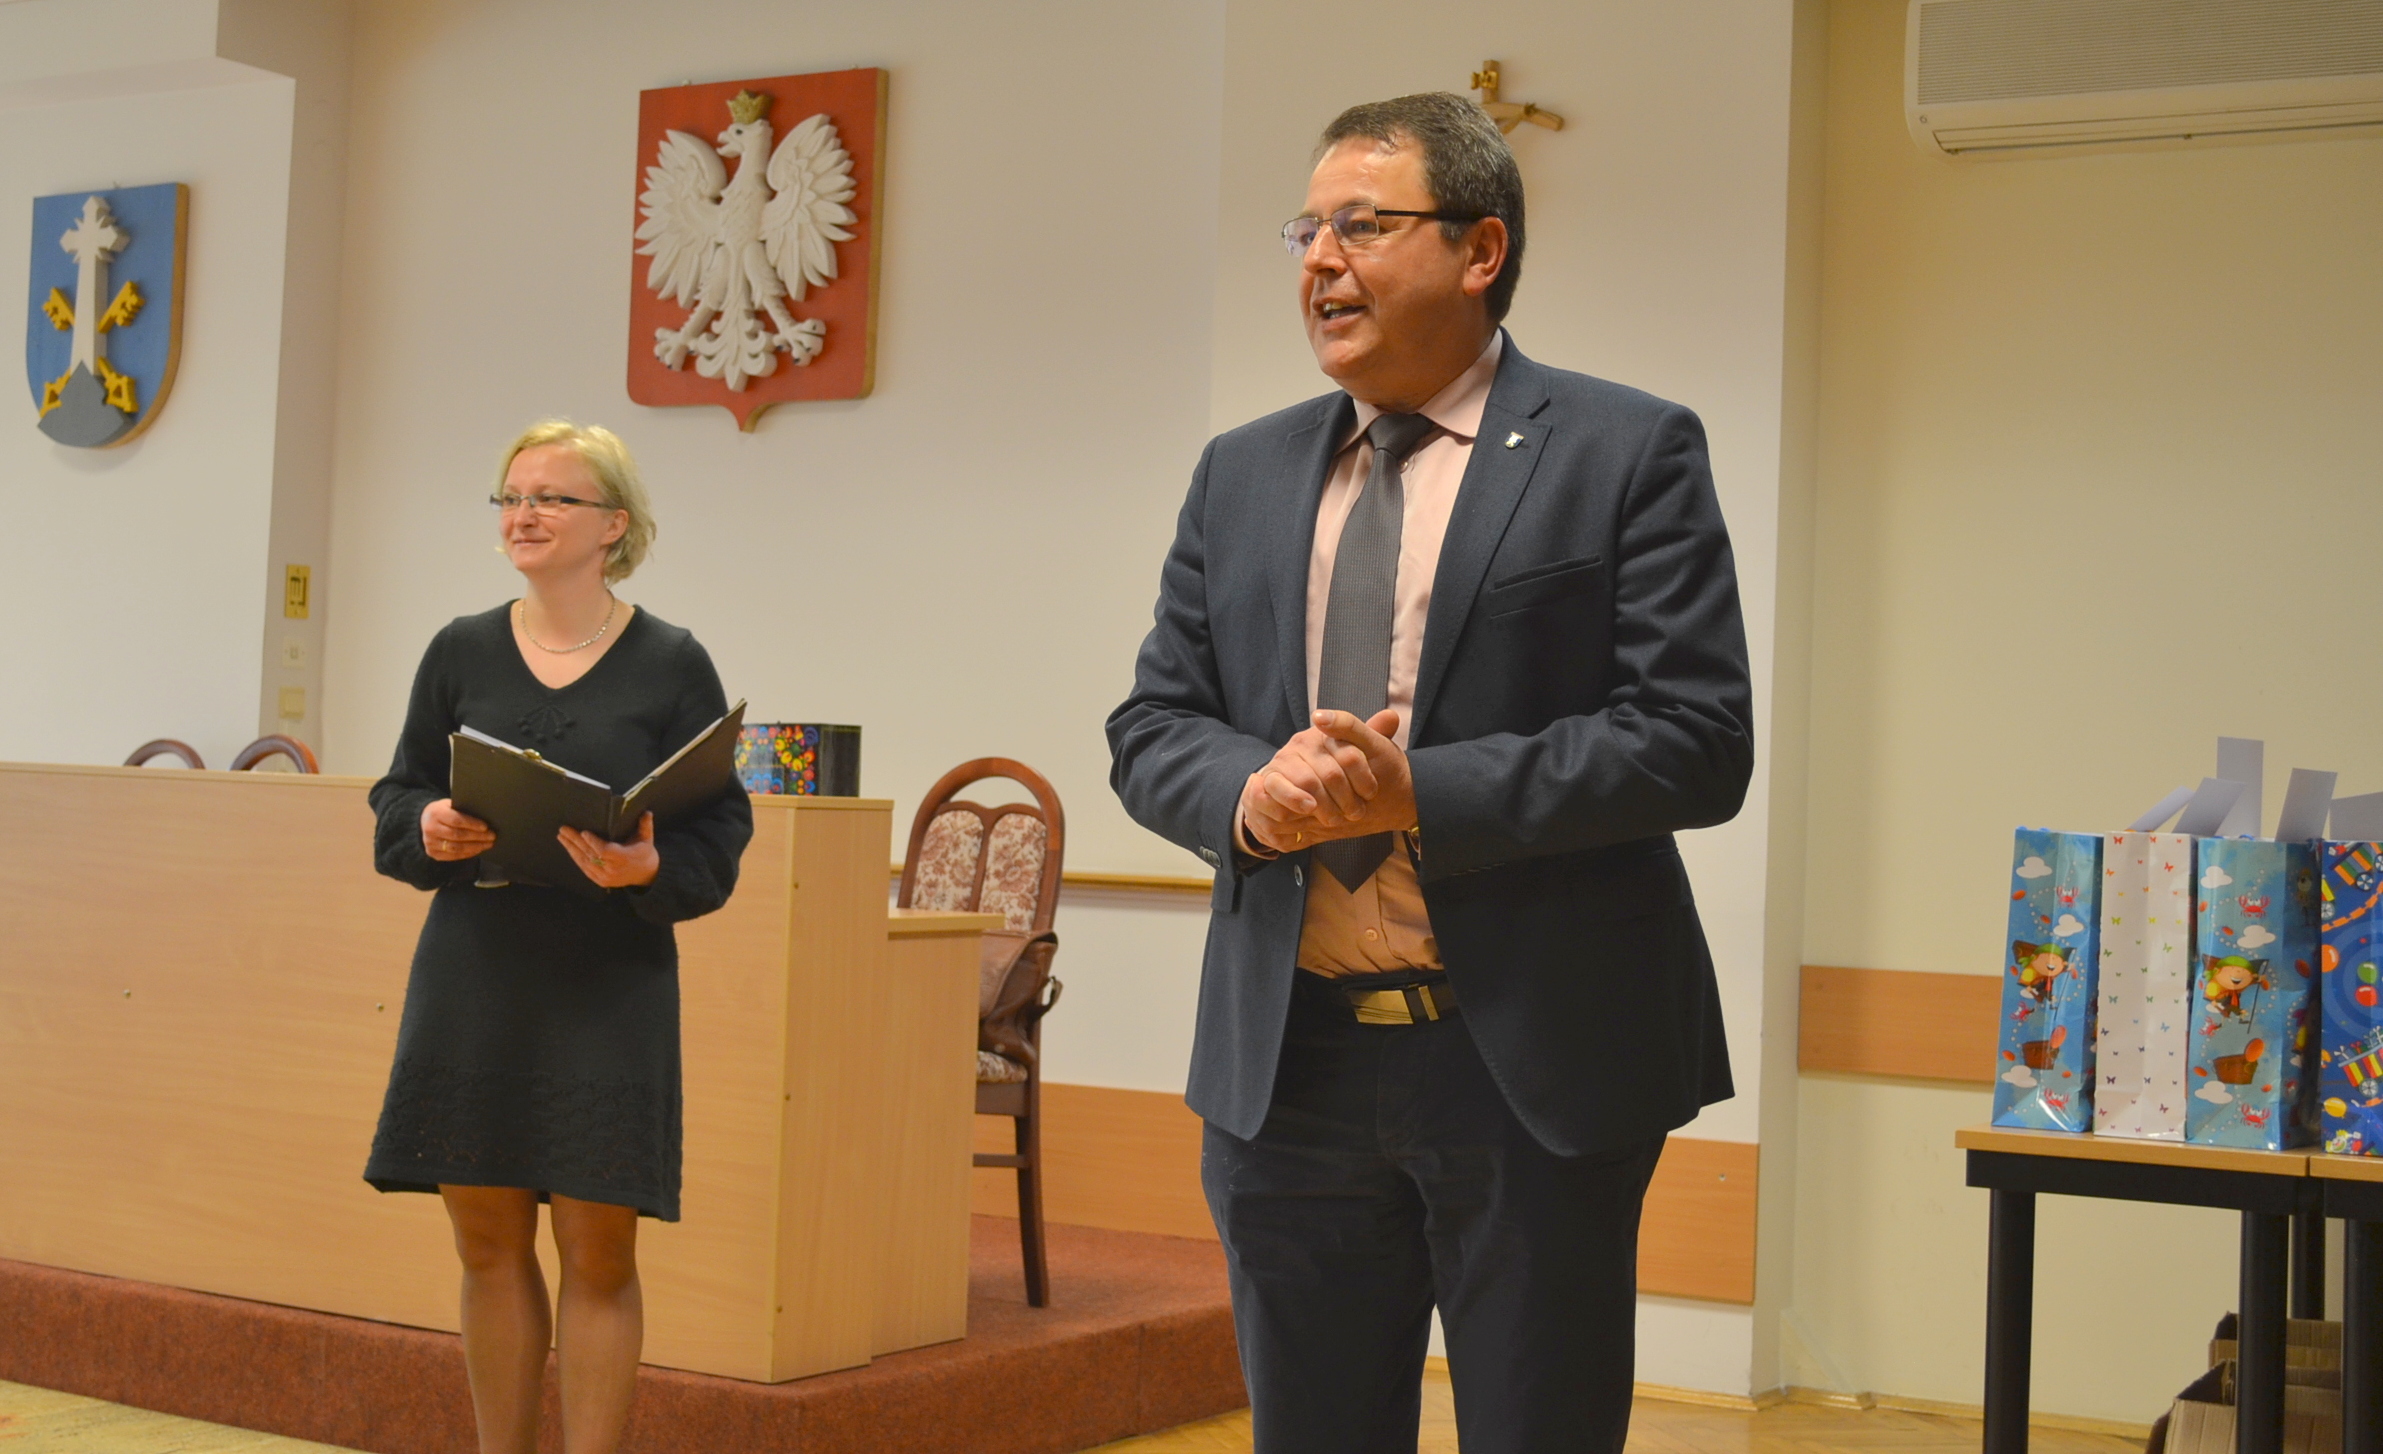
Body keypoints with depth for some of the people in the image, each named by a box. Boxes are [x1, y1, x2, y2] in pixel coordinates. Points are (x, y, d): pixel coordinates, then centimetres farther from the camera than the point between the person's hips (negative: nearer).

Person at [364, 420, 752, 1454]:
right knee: (488, 1243, 7)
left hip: (609, 988, -3)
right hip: (473, 980, 3)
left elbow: (718, 836, -2)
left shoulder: (672, 665, -1)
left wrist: (649, 872, -21)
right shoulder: (461, 652, 7)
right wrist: (431, 831, -10)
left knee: (597, 1252, 0)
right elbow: (396, 800, 12)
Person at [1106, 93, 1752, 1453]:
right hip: (1287, 1063, 4)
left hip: (1532, 1065, -4)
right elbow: (1152, 726, 11)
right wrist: (1249, 790, -13)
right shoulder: (1243, 473, 12)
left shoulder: (1629, 451, -3)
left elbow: (1698, 739, -11)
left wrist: (1422, 794, -20)